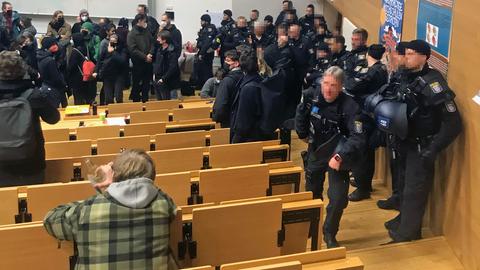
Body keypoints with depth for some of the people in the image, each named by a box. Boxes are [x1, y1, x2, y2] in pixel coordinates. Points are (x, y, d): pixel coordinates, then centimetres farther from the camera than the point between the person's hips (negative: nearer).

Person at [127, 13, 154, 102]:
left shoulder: (146, 32, 10)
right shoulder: (132, 34, -7)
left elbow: (152, 43, 10)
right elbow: (133, 49, -14)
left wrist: (150, 53, -9)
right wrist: (145, 57, -17)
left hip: (148, 63, 5)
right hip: (138, 63, -5)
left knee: (146, 84, 11)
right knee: (136, 85, 3)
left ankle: (145, 101, 21)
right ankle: (136, 101, 14)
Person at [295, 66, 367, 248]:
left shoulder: (349, 107, -27)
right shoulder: (311, 95, -16)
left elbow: (358, 138, -34)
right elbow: (301, 114, 7)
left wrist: (340, 156, -45)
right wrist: (303, 134, 14)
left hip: (337, 155, -3)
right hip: (315, 151, 4)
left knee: (338, 198, -11)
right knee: (312, 192, 20)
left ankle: (329, 234, 13)